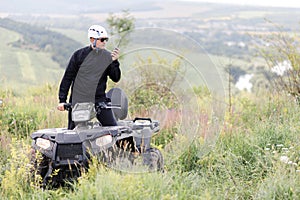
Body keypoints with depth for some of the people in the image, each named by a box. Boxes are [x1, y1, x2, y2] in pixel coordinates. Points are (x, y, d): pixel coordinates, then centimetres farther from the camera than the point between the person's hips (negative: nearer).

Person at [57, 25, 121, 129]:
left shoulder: (108, 56, 3)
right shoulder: (79, 55, -3)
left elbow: (115, 78, 3)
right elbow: (67, 78, 0)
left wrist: (114, 62, -14)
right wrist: (62, 100, -4)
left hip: (99, 100, 2)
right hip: (78, 100, -2)